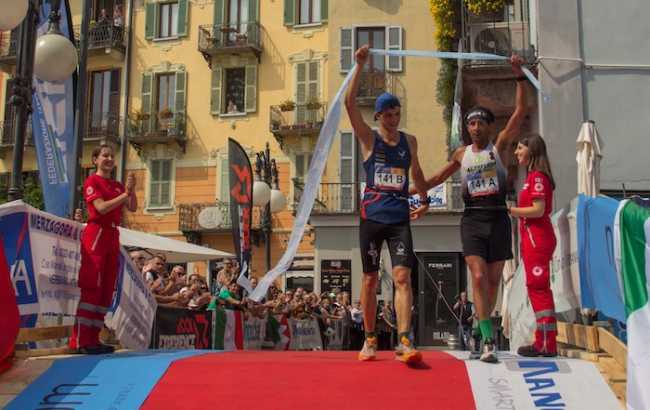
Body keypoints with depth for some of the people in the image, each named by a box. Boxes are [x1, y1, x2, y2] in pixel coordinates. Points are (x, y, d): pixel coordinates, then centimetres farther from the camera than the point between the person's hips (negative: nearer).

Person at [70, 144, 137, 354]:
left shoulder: (117, 185, 19)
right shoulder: (92, 181, -1)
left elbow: (132, 207, 11)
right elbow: (101, 207, -15)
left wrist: (131, 190, -4)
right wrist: (125, 194, -14)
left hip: (113, 236, 8)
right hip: (96, 234, -8)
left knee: (107, 288, 6)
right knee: (91, 287, -12)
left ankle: (93, 338, 10)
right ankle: (80, 340, -12)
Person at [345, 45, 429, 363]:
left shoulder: (409, 141, 11)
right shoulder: (368, 138, 1)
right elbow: (349, 103, -11)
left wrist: (424, 198, 35)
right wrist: (360, 67, -16)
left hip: (400, 218, 2)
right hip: (371, 217, -1)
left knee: (402, 277, -12)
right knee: (370, 279, 6)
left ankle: (404, 342, -16)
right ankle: (370, 340, 19)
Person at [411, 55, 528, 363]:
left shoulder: (500, 145, 3)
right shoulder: (462, 153, 11)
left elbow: (520, 111, -6)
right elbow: (439, 176, 25)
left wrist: (519, 76, -12)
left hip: (498, 218, -1)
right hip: (472, 219, 1)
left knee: (493, 280, 7)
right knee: (478, 278, -13)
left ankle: (481, 333, 24)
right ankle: (488, 341, -14)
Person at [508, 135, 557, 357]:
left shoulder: (537, 176, -10)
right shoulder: (534, 176, 18)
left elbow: (538, 210, -19)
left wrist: (509, 210, -14)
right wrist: (511, 209, 10)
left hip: (537, 239, -10)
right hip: (534, 239, 10)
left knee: (538, 288, -9)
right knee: (538, 288, 11)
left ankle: (546, 344, -6)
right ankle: (545, 342, 17)